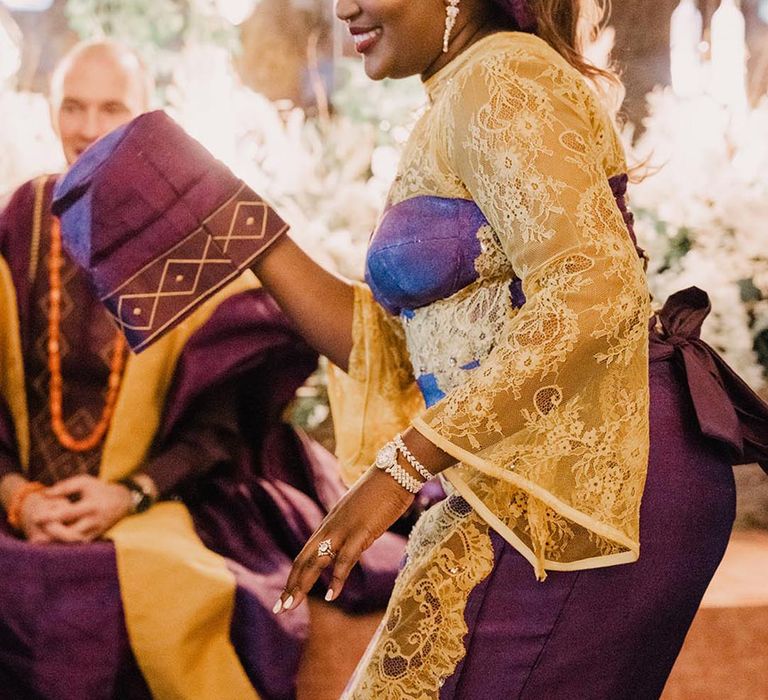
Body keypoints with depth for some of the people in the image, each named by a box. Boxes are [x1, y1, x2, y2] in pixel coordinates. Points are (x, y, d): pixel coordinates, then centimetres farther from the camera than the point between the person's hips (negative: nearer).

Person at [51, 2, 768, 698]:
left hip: (590, 482, -10)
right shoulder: (457, 113, 20)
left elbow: (595, 291, -23)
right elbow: (393, 353, 16)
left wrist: (399, 469, -23)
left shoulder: (502, 77, -9)